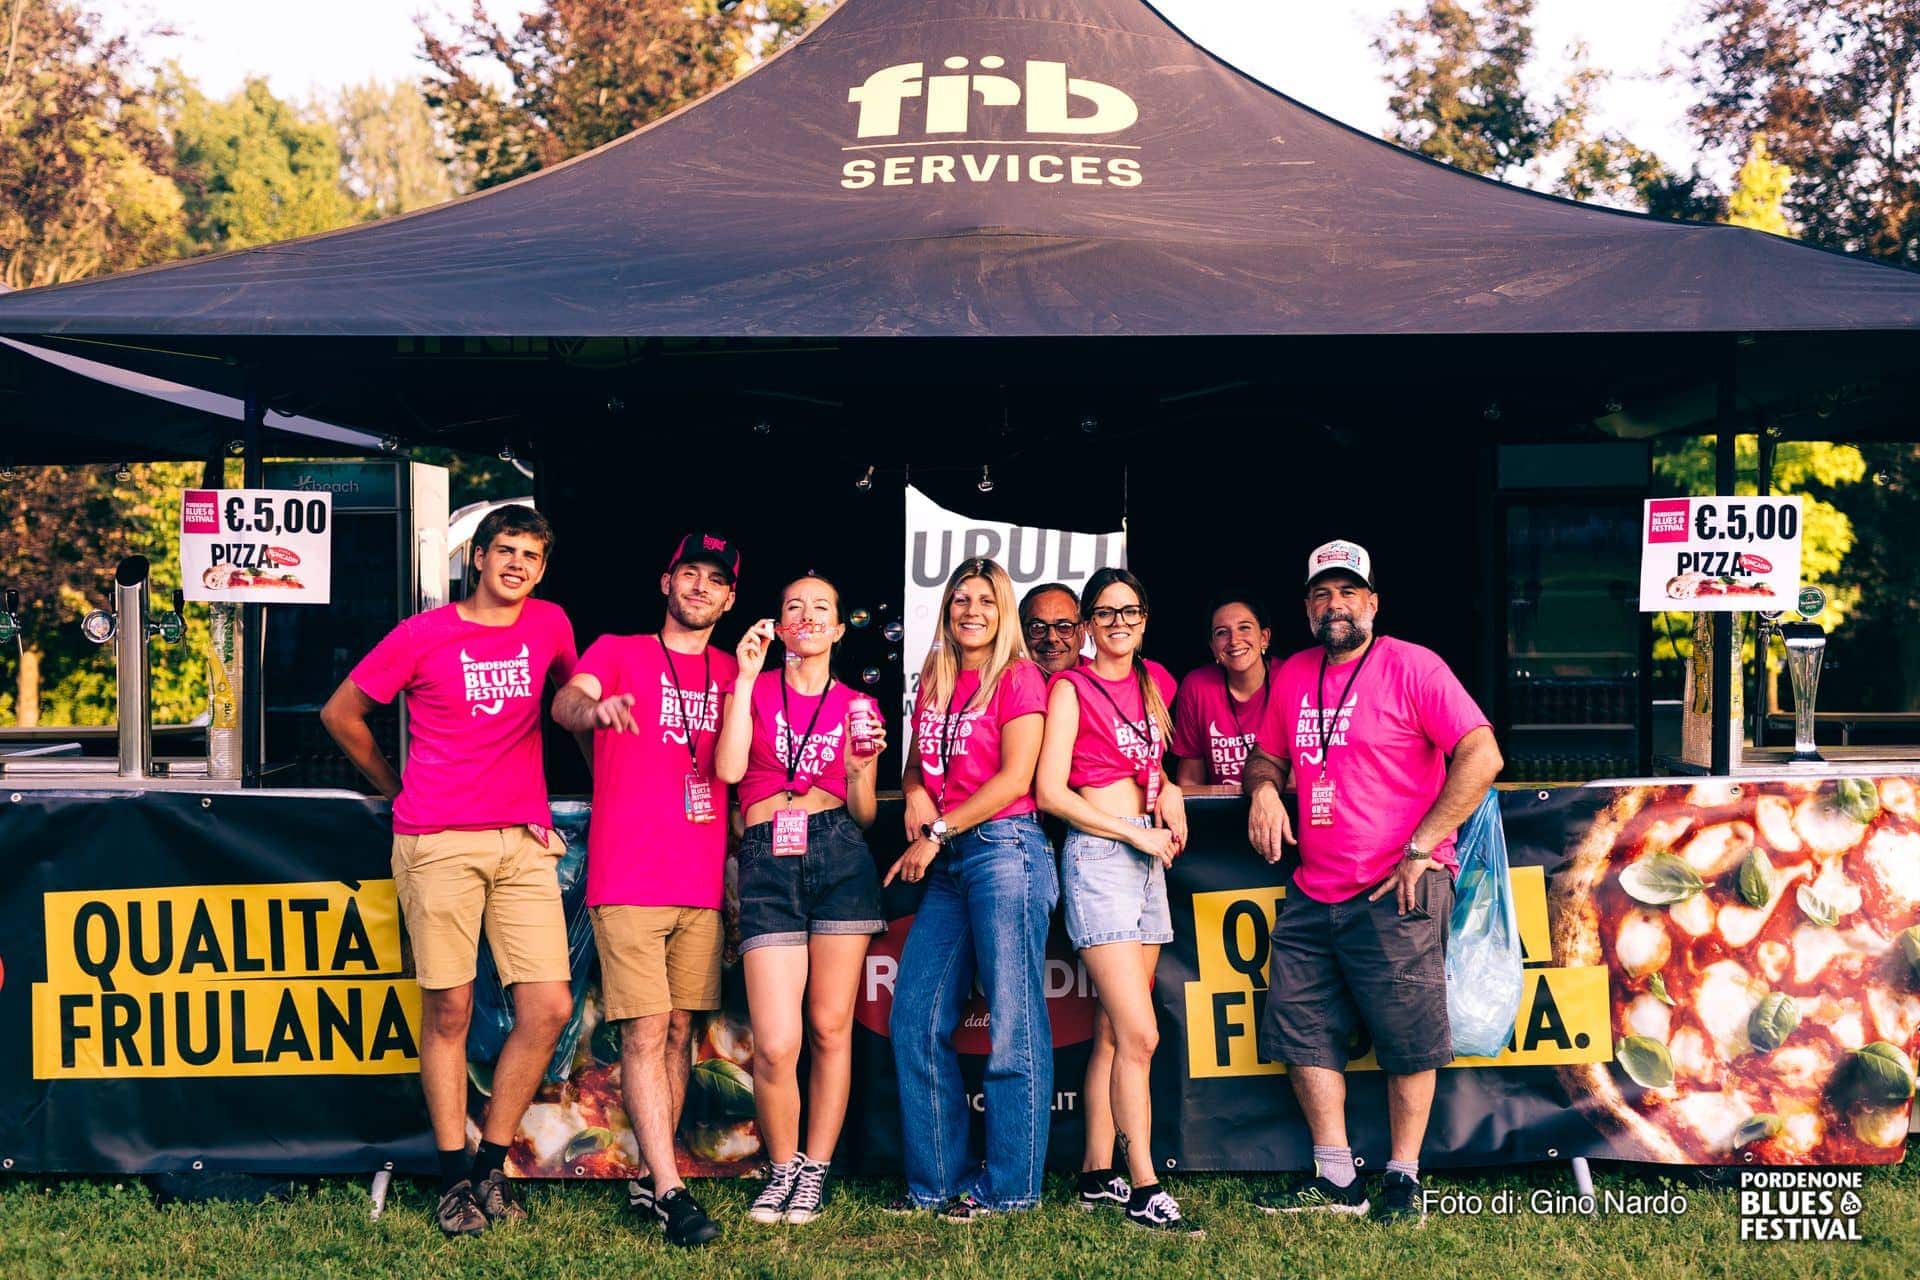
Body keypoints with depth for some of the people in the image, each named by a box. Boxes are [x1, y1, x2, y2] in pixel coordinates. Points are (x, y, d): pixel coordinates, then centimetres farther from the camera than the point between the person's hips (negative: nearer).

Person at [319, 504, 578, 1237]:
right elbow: (340, 714, 10)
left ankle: (492, 1164, 11)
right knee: (448, 1011, 0)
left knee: (549, 1006, -4)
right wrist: (396, 791, 14)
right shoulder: (422, 636, 0)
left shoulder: (549, 626, 9)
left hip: (523, 842, 3)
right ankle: (454, 1177, 11)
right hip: (438, 841, -3)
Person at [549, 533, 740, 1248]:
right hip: (628, 879, -4)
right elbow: (564, 703, -15)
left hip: (703, 883, 4)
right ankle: (670, 1191, -7)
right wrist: (595, 708, -39)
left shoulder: (733, 674, 14)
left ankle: (650, 1179, 15)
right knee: (645, 1031, -7)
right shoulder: (616, 652, 4)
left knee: (680, 1030, 6)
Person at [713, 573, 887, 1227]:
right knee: (776, 1044, -9)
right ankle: (782, 1166, 14)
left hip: (840, 856, 2)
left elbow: (864, 816, 15)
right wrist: (747, 676, -5)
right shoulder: (755, 688, 12)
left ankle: (815, 1171, 16)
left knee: (830, 1027, 2)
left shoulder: (857, 707, 15)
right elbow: (729, 768, -6)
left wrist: (860, 771, -5)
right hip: (768, 860, -1)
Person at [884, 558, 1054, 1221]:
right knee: (915, 1019, 4)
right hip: (946, 864, 7)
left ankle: (1008, 1186, 2)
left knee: (1012, 1023, -5)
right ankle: (939, 1179, 13)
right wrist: (915, 793, 3)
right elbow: (916, 763, 27)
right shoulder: (934, 683, 18)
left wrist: (937, 832, -9)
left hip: (1003, 846, -7)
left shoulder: (1018, 677, -1)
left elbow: (1015, 778, -9)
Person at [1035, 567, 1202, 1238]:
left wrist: (1168, 789, 7)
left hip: (1146, 859, 7)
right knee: (1139, 1034, -13)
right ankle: (1144, 1188, -8)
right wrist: (1134, 831, -11)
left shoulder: (1155, 680, 15)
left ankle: (1097, 1174, 16)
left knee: (1115, 1031, 8)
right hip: (1097, 856, -7)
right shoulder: (1071, 687, -4)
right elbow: (1051, 792, -10)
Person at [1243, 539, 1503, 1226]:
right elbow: (1267, 754, 26)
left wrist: (1421, 848, -16)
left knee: (1408, 1042, 2)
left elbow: (1481, 756, -14)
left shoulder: (1410, 666, -7)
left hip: (1395, 896, -6)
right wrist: (1263, 785, 1)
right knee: (1303, 1032, 6)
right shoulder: (1293, 676, 11)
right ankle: (1335, 1179, 17)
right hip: (1312, 896, 6)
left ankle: (1404, 1180, 16)